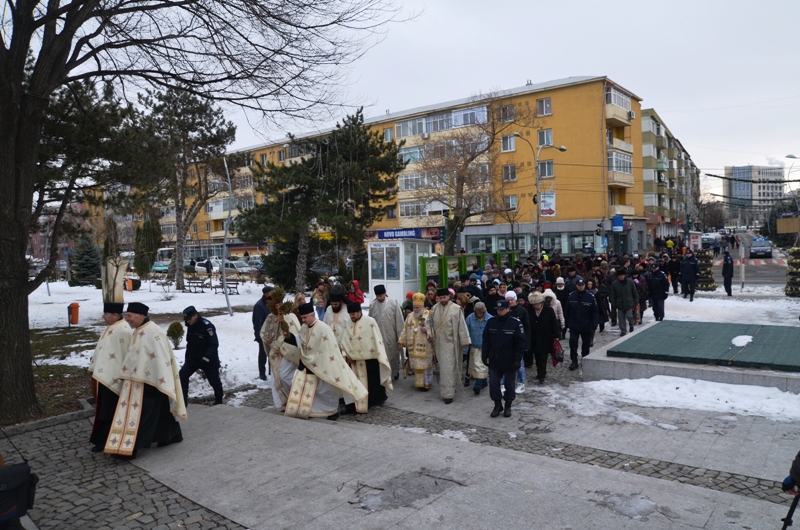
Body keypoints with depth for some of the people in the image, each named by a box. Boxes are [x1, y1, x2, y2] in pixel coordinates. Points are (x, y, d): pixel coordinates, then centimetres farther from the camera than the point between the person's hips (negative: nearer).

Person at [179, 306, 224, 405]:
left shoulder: (207, 326, -23)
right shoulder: (190, 326, 1)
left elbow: (214, 344, -24)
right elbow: (189, 343, 14)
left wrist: (205, 358, -31)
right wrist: (187, 358, 15)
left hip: (208, 359, -6)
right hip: (193, 357, 6)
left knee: (214, 380, 8)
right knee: (182, 375, -10)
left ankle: (218, 401, 30)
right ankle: (182, 400, 0)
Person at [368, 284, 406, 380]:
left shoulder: (394, 303, -10)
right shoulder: (372, 305, -3)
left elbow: (399, 321, -7)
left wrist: (400, 337, -6)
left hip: (391, 336, -1)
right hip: (377, 337, 1)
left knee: (393, 356, 16)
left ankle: (395, 372, 40)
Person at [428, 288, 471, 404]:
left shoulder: (456, 309, -12)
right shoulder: (435, 308, 3)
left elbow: (461, 325, -11)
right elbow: (430, 322, 16)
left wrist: (464, 341, -10)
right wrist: (431, 332, 0)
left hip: (450, 343, -5)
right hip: (439, 342, 5)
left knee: (448, 367, -5)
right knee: (443, 367, 15)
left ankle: (448, 393, 2)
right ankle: (449, 389, 31)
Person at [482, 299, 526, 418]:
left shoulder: (515, 323, -11)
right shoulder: (491, 322, 0)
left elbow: (521, 342, -10)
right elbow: (485, 341, 7)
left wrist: (517, 359, -14)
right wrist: (485, 356, 3)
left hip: (509, 362, -3)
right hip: (494, 361, 3)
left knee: (509, 385, 11)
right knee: (493, 384, 6)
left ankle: (508, 406, 28)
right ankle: (497, 405, 24)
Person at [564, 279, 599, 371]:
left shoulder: (590, 296, -10)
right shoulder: (571, 296, -5)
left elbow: (595, 312, -7)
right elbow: (567, 310, 4)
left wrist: (593, 325, -13)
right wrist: (567, 322, 2)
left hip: (586, 327, 0)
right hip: (574, 326, 1)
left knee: (586, 344, 13)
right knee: (573, 343, -4)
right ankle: (574, 361, 7)